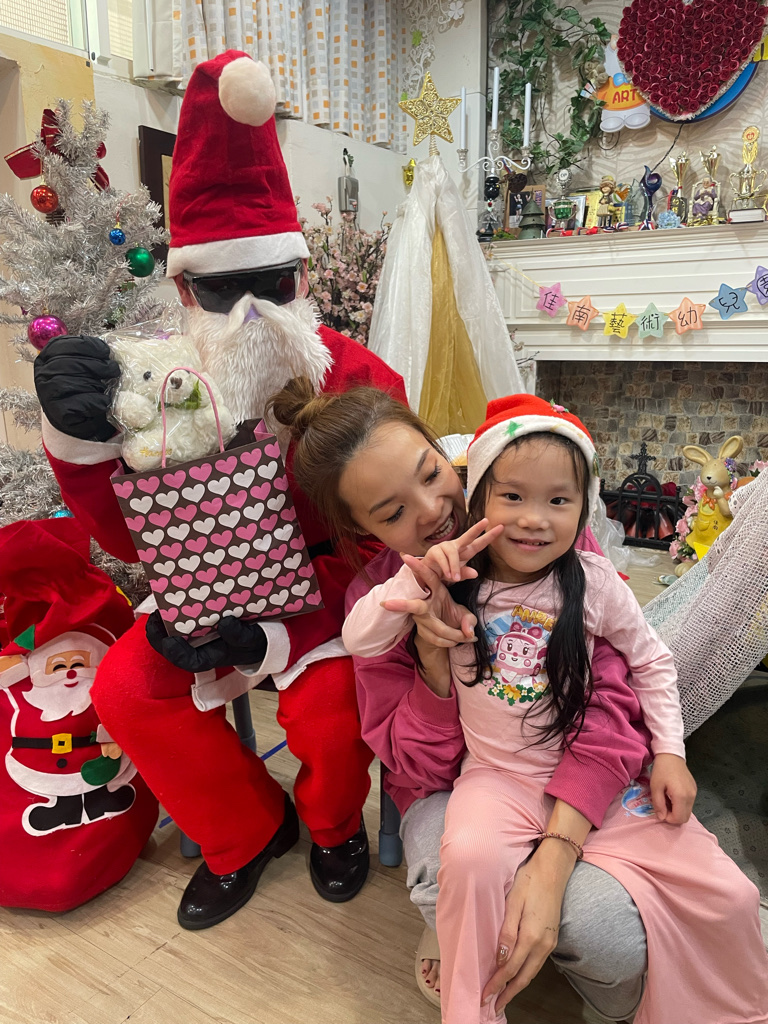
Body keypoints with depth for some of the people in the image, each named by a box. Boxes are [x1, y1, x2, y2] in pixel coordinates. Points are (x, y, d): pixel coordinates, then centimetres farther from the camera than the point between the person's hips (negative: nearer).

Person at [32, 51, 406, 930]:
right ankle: (247, 831, 14)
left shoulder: (357, 382, -18)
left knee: (330, 715, -25)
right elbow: (135, 539, -5)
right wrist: (81, 439, -23)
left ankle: (332, 825, 16)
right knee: (125, 689, -11)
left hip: (330, 593, -3)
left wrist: (280, 637, -29)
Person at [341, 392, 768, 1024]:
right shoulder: (456, 582, -7)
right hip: (498, 777, -1)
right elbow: (359, 639, -11)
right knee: (470, 859, -33)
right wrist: (420, 574, -23)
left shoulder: (593, 582, -6)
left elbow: (651, 661, 9)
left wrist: (670, 752, 2)